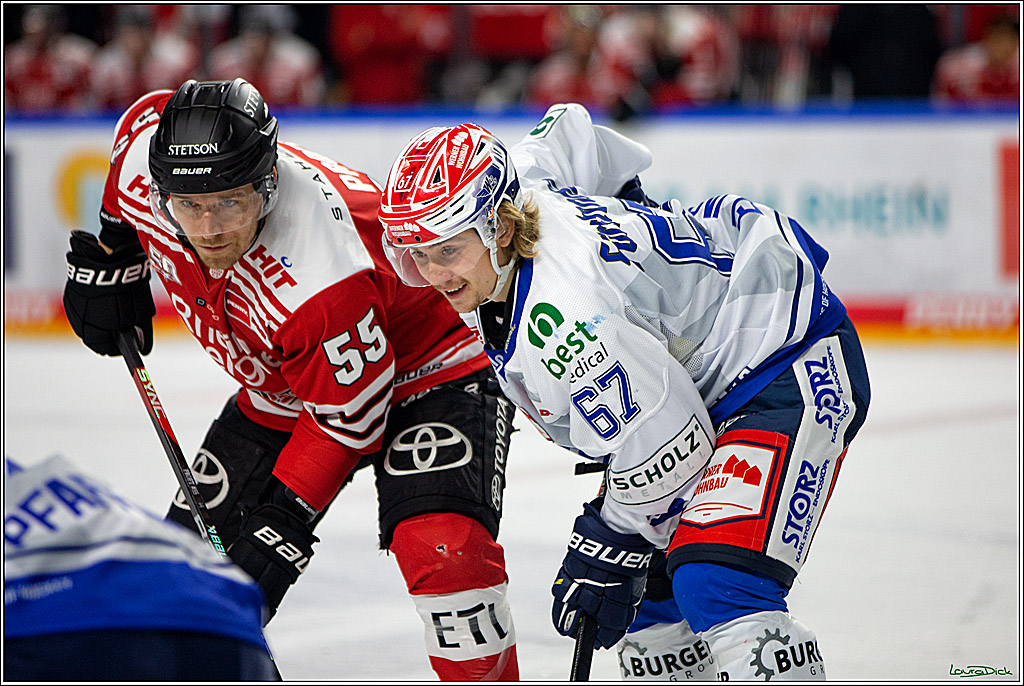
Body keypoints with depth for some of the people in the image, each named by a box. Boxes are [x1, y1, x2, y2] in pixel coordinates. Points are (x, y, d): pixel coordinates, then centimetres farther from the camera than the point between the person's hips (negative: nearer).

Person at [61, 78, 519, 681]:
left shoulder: (325, 276, -40)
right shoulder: (146, 143, -24)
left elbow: (347, 415, -27)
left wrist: (283, 520, -23)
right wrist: (112, 257, 9)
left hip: (422, 368, -7)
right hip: (281, 386, 7)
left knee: (440, 548, -29)